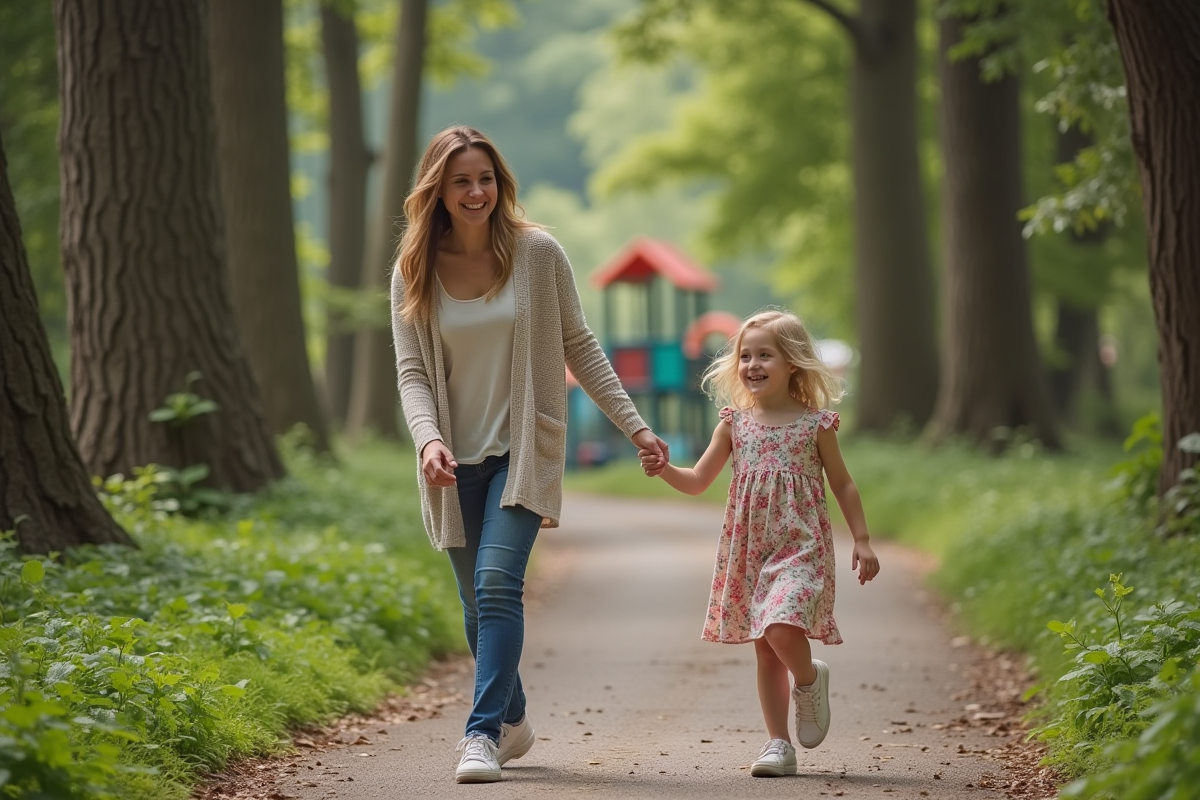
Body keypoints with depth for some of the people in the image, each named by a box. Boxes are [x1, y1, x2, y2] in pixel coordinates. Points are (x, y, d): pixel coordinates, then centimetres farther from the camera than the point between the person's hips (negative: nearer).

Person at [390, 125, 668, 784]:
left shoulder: (537, 253, -4)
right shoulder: (414, 273, 0)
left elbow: (578, 346, 3)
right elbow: (411, 372, -2)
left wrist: (633, 424, 1)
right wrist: (428, 439, -21)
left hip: (522, 451, -3)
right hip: (455, 461, 3)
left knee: (497, 583, -20)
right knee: (479, 606, 11)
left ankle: (483, 732, -21)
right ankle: (514, 720, 31)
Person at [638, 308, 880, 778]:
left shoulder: (815, 423, -1)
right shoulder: (735, 422, 6)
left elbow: (842, 485, 7)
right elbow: (697, 482, 9)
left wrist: (862, 541, 2)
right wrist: (664, 470, -10)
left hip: (800, 546, -4)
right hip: (748, 549, 4)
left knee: (782, 628, -24)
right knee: (765, 651, 6)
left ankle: (810, 680, 8)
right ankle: (778, 743, 14)